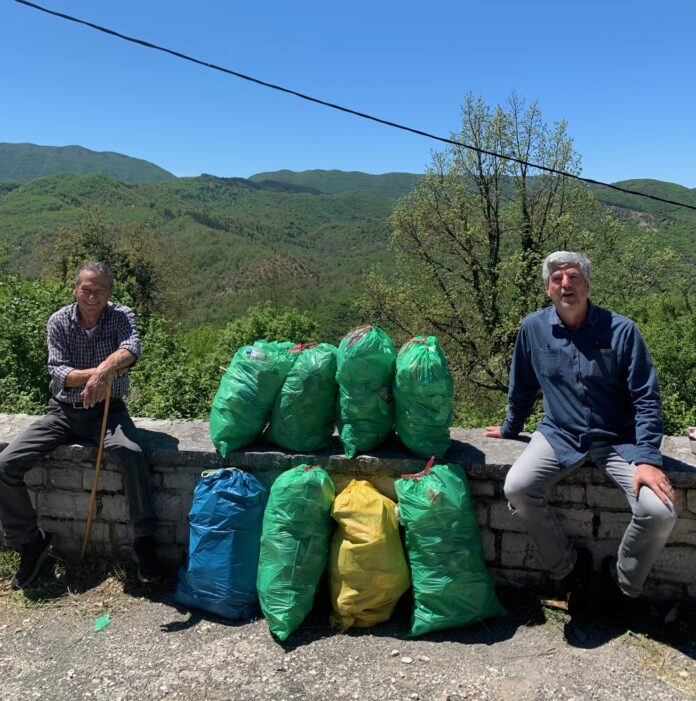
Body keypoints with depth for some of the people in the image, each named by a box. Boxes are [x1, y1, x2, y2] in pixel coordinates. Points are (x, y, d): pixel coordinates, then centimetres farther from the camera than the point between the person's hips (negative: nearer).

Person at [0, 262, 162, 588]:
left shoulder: (122, 316, -7)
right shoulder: (58, 322, -3)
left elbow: (130, 349, -28)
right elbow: (58, 372, -13)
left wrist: (103, 369, -49)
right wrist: (104, 370, -30)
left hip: (107, 409, -2)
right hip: (63, 411, 3)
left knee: (131, 453, -33)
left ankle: (144, 539, -17)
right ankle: (31, 542, 7)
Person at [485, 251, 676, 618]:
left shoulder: (621, 330, -9)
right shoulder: (533, 328, -3)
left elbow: (646, 398, -8)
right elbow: (522, 388, 12)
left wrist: (647, 459, -17)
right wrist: (510, 428, 22)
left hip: (617, 439, -1)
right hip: (559, 436, 1)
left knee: (660, 511, -23)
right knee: (516, 488, -24)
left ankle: (623, 580, 11)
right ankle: (570, 567, 3)